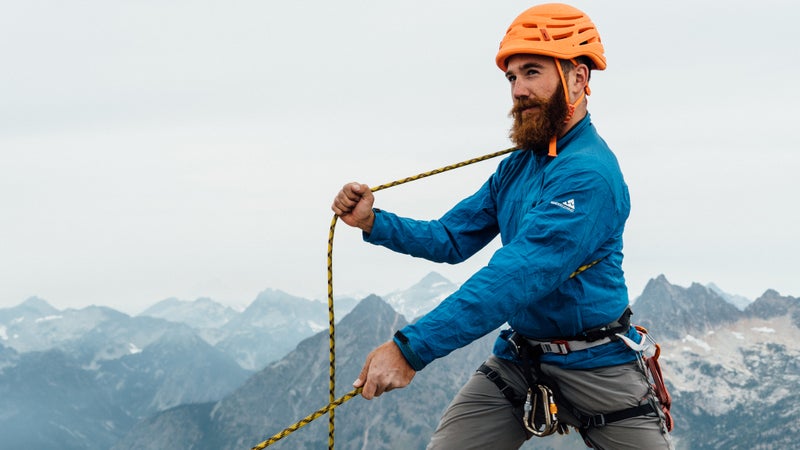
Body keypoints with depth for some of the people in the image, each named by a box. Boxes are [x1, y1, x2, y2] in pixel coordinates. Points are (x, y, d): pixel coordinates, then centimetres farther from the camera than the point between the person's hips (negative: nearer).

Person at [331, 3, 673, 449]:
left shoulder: (588, 174, -22)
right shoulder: (518, 165, 6)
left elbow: (518, 277, -30)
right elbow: (452, 239, 11)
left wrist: (411, 349, -35)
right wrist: (373, 222, -7)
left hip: (596, 366, -6)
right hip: (520, 358, 6)